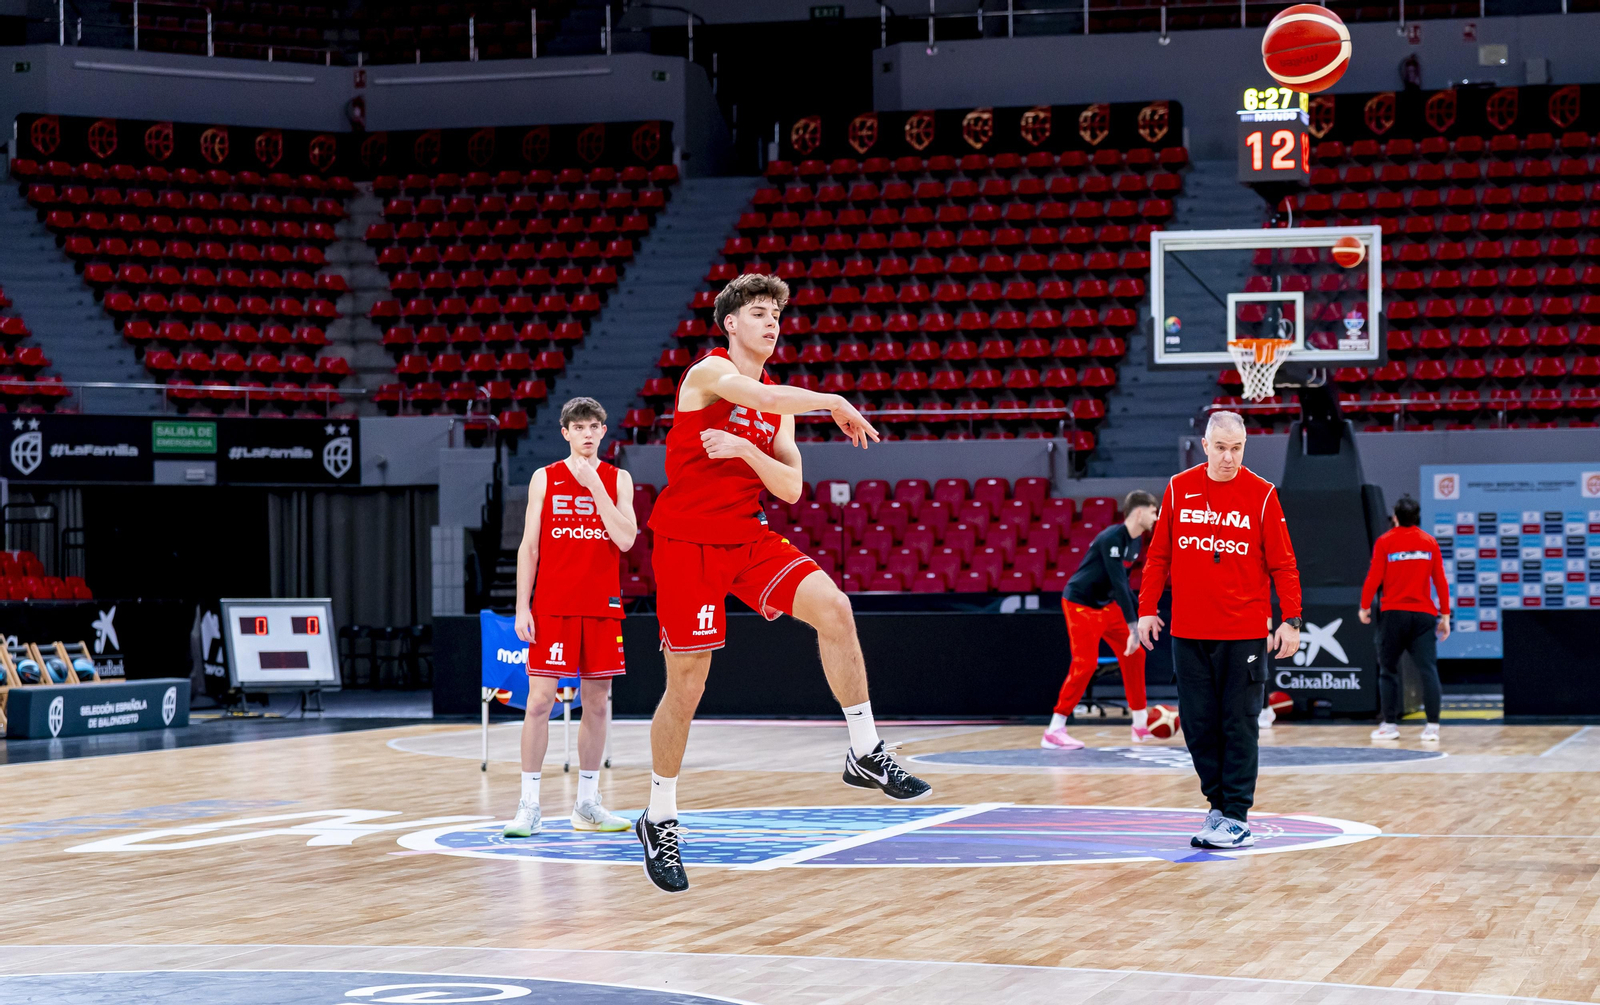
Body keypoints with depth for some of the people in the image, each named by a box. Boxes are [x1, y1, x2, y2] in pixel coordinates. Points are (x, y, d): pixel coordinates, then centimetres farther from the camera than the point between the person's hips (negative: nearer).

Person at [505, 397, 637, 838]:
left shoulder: (618, 480, 7)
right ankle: (529, 805, -4)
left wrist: (593, 485, -11)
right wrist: (522, 607, -5)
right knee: (540, 700, -8)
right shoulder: (545, 479, 5)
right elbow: (528, 547, 3)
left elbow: (626, 540, -8)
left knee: (596, 703, 5)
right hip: (552, 606, -2)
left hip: (602, 608, 2)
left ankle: (587, 803, 15)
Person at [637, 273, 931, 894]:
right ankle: (659, 820, 14)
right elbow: (755, 394, -30)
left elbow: (791, 488, 3)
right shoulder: (709, 371, -7)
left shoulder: (780, 406, 12)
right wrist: (835, 404, -27)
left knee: (833, 607, -18)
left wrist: (744, 449, -13)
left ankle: (865, 753, -11)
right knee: (686, 686, -3)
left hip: (748, 538, 6)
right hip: (687, 540, -5)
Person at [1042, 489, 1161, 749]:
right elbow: (1118, 582, -29)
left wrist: (1140, 615, 15)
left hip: (1106, 604, 9)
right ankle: (1054, 732, -9)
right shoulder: (1112, 538, -24)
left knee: (1134, 655, 5)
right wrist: (1133, 625, -31)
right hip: (1080, 603, -9)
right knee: (1085, 664, -14)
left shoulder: (1135, 542, 5)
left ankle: (1141, 725, 15)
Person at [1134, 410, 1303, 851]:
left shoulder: (1261, 495, -2)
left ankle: (1236, 817, 3)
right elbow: (1159, 554, 10)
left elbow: (1282, 562, -1)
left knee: (1240, 727, -1)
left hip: (1245, 634, -3)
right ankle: (1217, 803, 18)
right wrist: (1146, 609, 7)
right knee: (1198, 724, 5)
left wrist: (1290, 619, -7)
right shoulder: (1179, 489, 5)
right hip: (1188, 632, 3)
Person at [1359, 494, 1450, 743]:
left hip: (1393, 613, -1)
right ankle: (1433, 726, -10)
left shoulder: (1385, 542, -1)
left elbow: (1374, 578, -5)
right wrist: (1445, 615, 9)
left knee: (1388, 670, 9)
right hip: (1423, 614, 2)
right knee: (1428, 669, -3)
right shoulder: (1429, 542, 6)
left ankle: (1390, 724, 8)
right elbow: (1440, 580, 4)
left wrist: (1365, 607, 8)